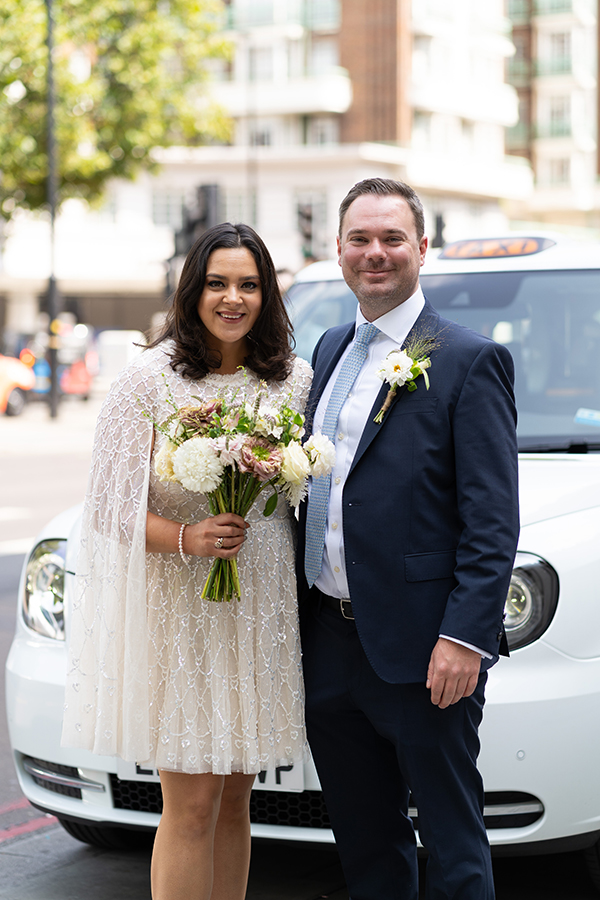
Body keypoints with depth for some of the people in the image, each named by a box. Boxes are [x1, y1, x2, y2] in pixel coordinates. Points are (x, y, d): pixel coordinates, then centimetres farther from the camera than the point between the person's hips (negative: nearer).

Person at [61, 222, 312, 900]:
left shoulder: (295, 380, 5)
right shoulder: (150, 379, -8)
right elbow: (114, 507, -9)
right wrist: (186, 538, -24)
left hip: (262, 609, 4)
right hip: (177, 611, -4)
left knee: (235, 798, 12)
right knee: (191, 805, -4)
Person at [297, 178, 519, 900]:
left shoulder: (469, 360, -8)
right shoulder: (330, 350, 14)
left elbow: (494, 519, -12)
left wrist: (465, 636, -19)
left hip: (419, 649, -7)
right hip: (329, 643, 7)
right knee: (363, 840, 16)